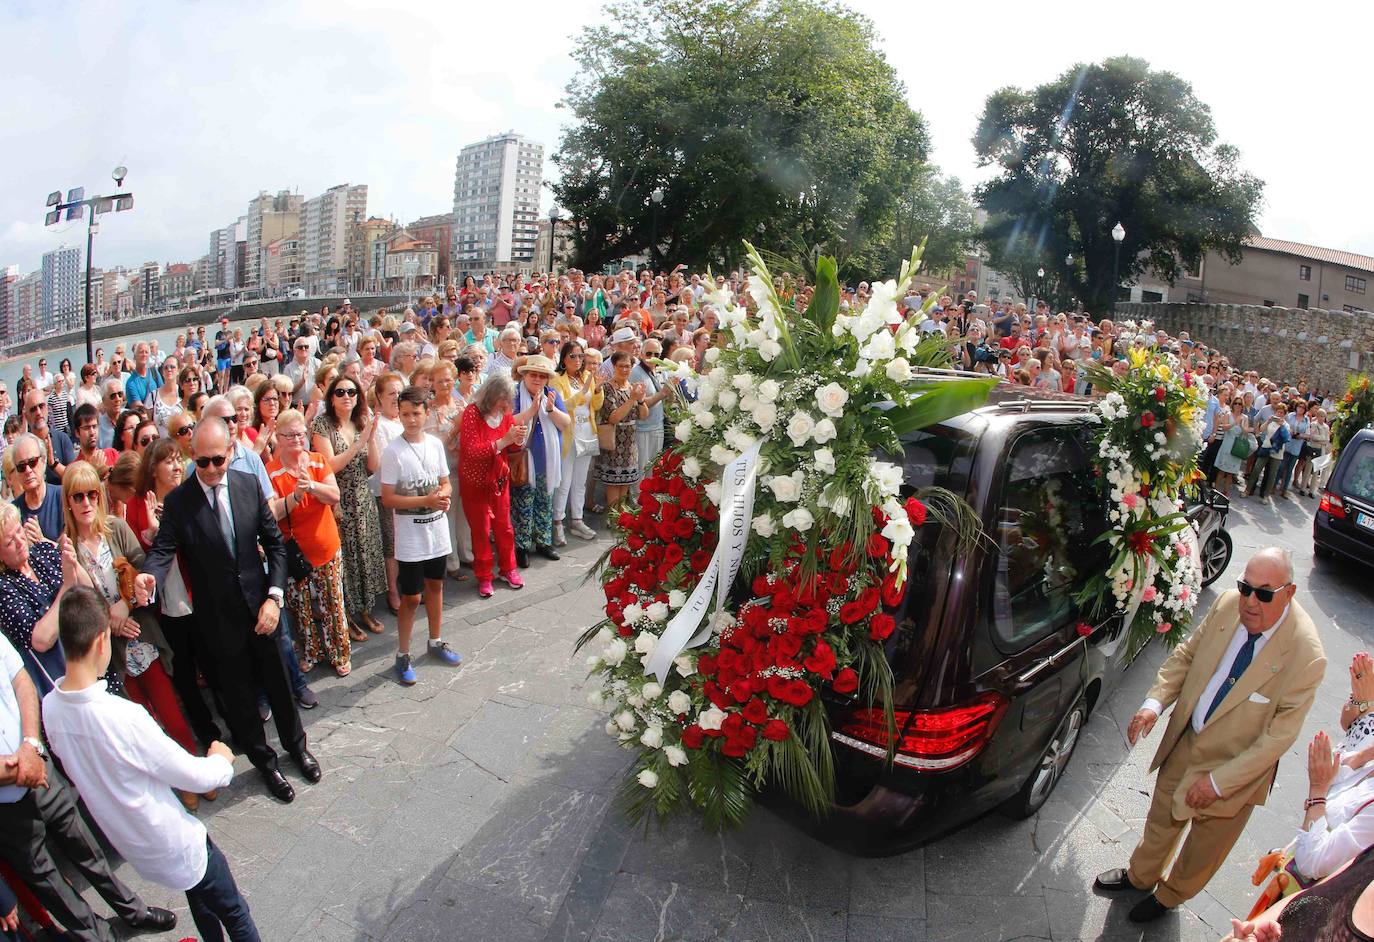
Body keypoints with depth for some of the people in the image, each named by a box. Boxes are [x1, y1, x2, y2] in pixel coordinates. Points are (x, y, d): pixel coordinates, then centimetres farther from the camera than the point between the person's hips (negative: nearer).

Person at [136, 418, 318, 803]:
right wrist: (150, 577, -39)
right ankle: (264, 761, 36)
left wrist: (274, 596, -8)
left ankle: (296, 745, 42)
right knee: (238, 695, 13)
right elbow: (163, 551, -15)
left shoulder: (249, 484, -4)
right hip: (217, 616, -1)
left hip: (259, 606, 2)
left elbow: (274, 543, 0)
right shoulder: (177, 501, -11)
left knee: (276, 682, 17)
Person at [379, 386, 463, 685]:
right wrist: (426, 500, -23)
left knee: (435, 586, 18)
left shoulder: (435, 444, 0)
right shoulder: (393, 451, -14)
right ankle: (403, 655, 19)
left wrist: (444, 495, -13)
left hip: (437, 530, 5)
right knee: (411, 597, 2)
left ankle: (436, 641, 35)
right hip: (410, 537, -5)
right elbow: (388, 498, -14)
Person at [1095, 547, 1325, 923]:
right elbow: (1186, 654, -1)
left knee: (1204, 849, 22)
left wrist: (1218, 781, -20)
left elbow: (1279, 736, -22)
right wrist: (1154, 702, -15)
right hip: (1184, 741, 4)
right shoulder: (1228, 604, -15)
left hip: (1236, 768, -4)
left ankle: (1169, 896, 50)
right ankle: (1140, 875, 53)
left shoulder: (1306, 655, -29)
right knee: (1161, 819, 26)